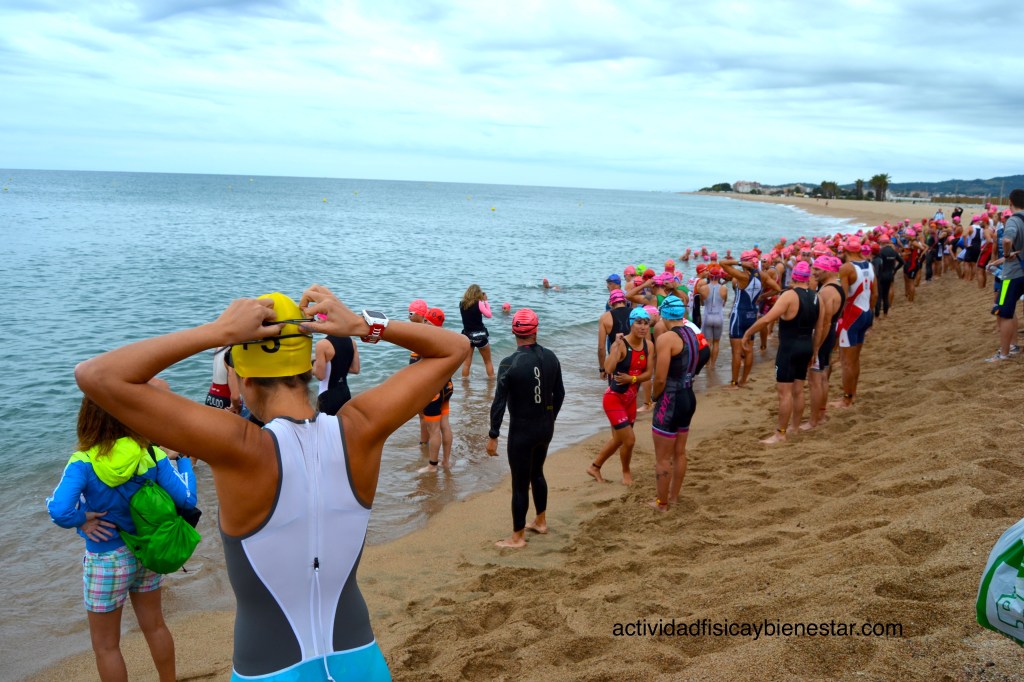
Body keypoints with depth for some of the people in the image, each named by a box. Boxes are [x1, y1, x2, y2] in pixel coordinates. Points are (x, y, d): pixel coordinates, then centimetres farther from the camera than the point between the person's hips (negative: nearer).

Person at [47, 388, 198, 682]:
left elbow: (59, 511, -36)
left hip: (107, 561, -4)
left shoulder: (84, 463, -23)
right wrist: (184, 460, -1)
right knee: (155, 626, 25)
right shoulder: (151, 455, -15)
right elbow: (187, 499, -14)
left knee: (105, 645, 17)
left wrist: (83, 520, -16)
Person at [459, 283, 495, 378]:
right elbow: (488, 315, -6)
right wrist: (485, 301, 0)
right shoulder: (478, 303, -14)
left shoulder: (462, 304, -1)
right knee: (488, 361, 14)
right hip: (479, 335, -3)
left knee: (467, 362, 9)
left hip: (467, 335, 4)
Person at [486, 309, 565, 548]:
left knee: (520, 483, 5)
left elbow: (499, 403, -19)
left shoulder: (509, 364, -20)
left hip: (522, 430, -6)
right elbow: (559, 394, 7)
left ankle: (518, 537, 17)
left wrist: (493, 435, -11)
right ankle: (540, 521, 40)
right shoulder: (550, 357, -3)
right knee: (537, 473, 26)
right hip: (546, 427, 6)